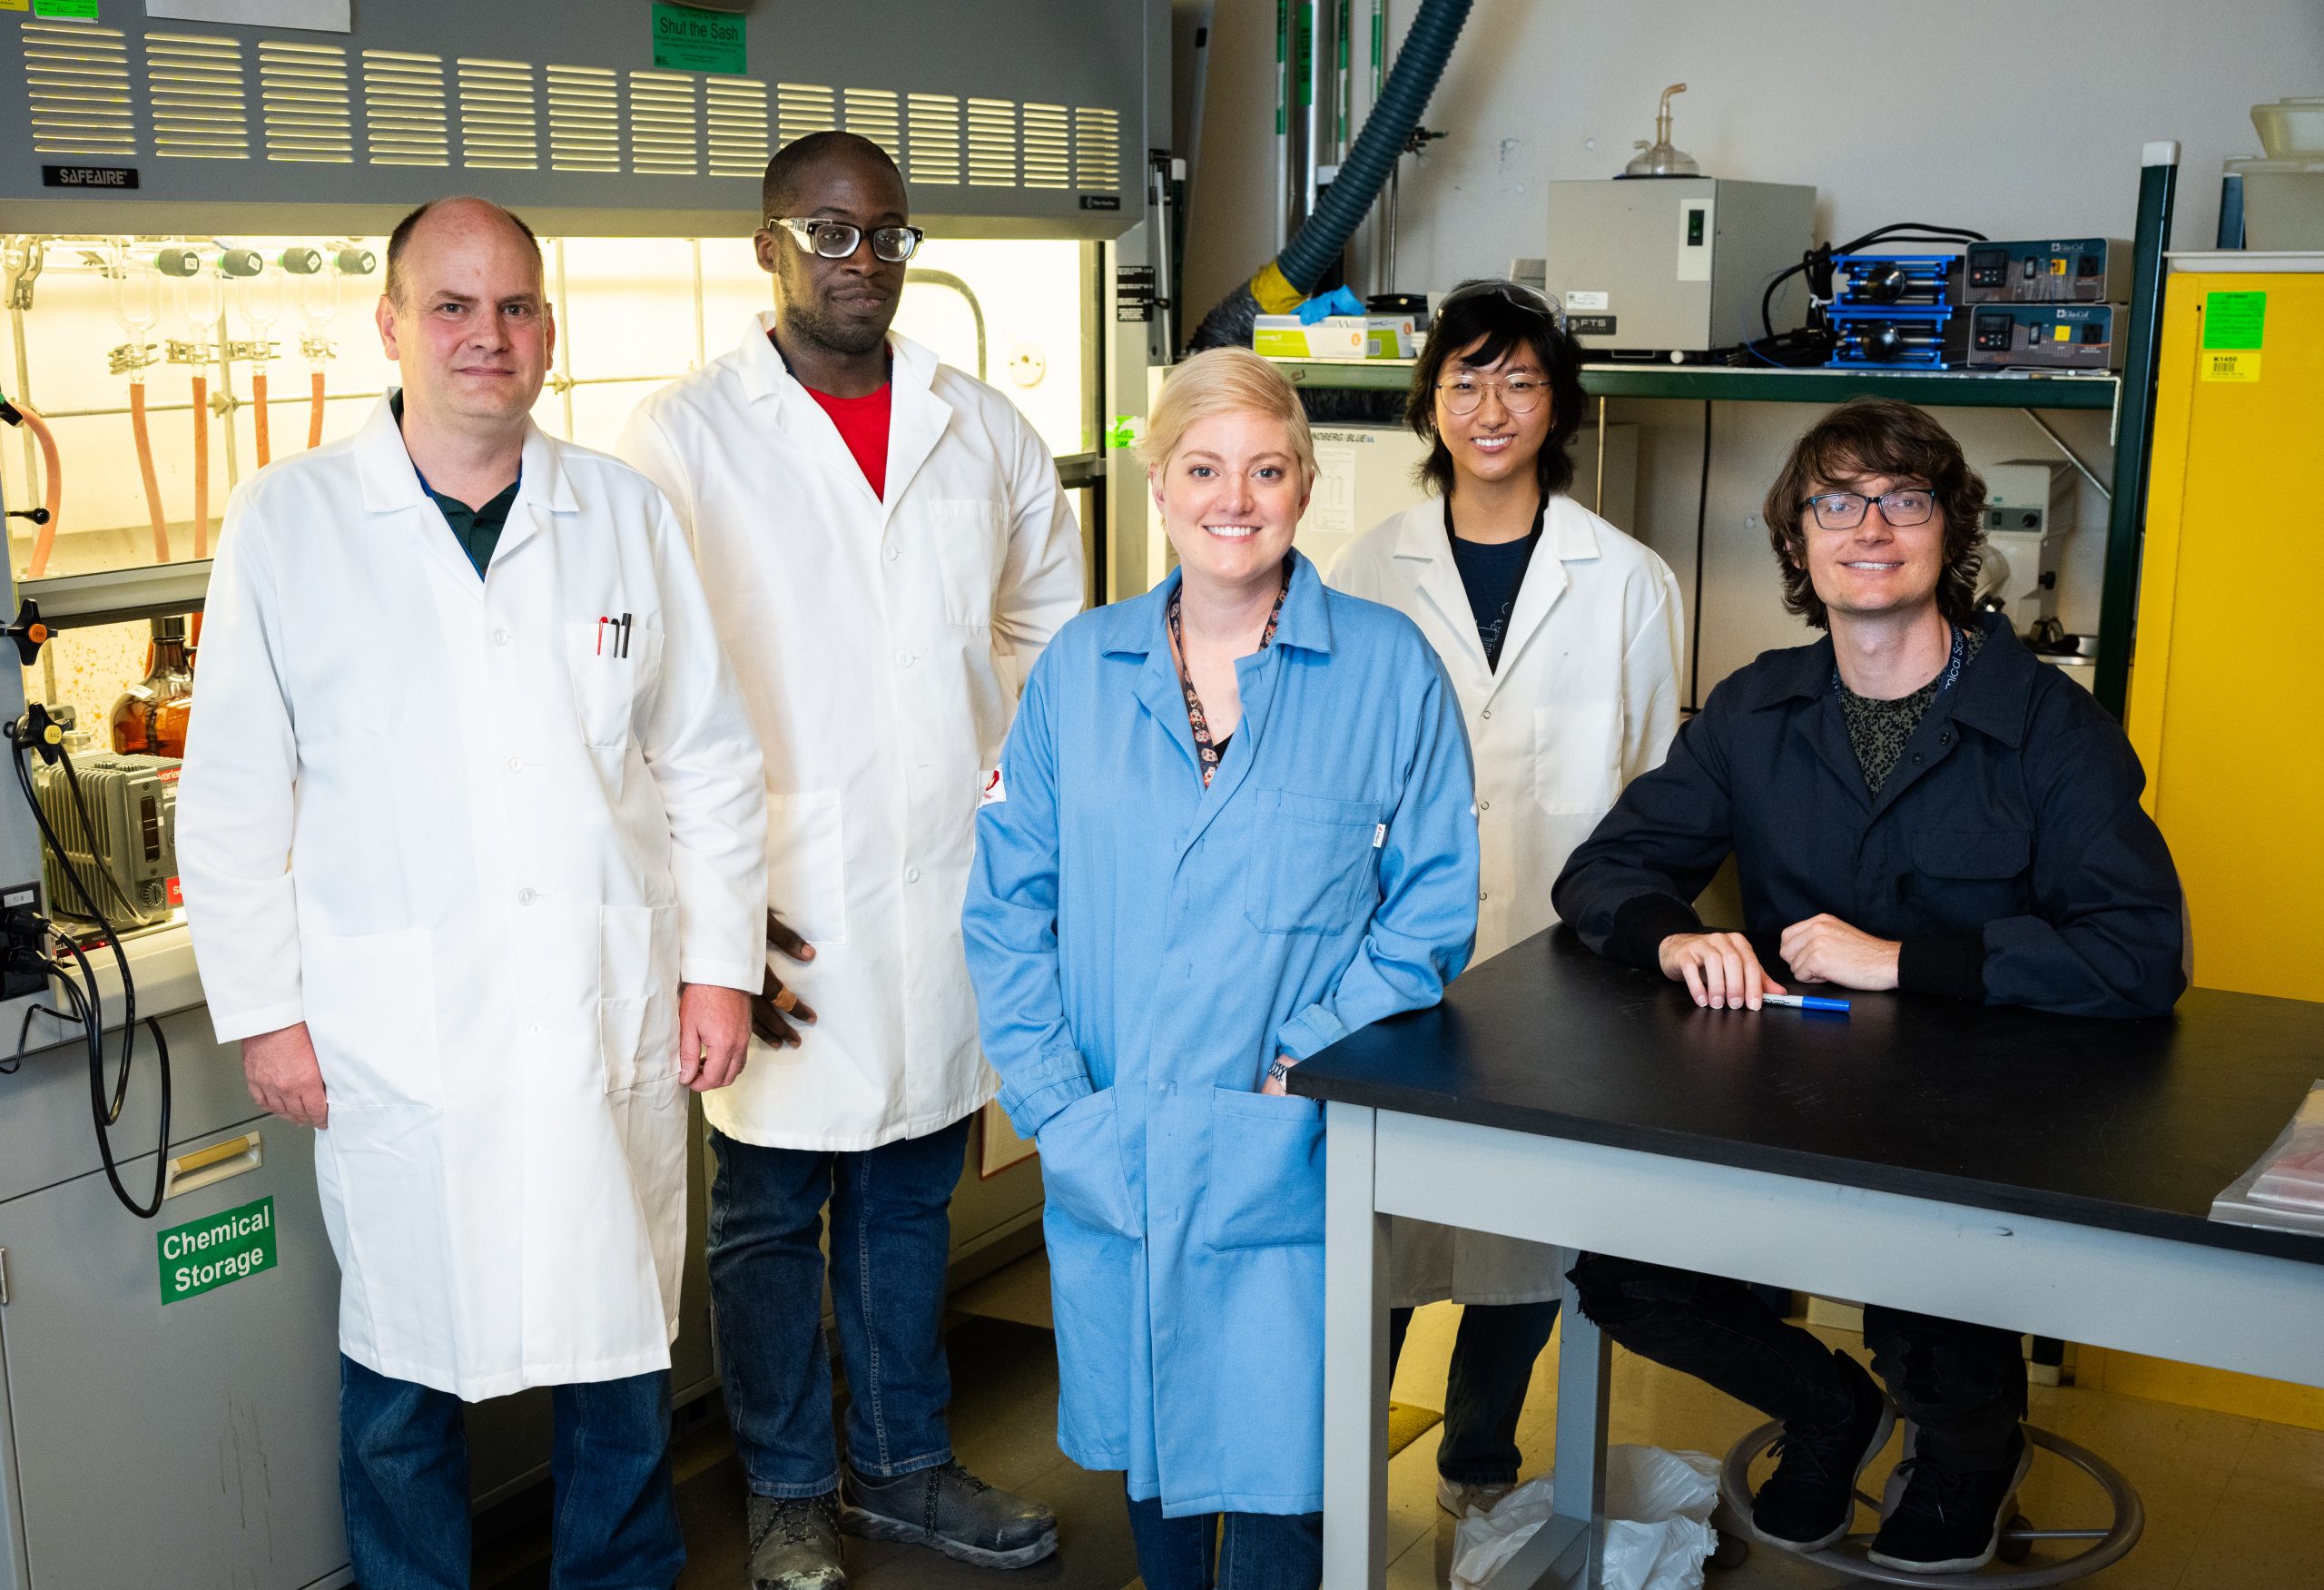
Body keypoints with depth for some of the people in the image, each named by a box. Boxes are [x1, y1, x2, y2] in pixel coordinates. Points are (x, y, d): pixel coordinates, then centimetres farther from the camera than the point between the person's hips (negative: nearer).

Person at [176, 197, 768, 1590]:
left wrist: (722, 963, 5)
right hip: (394, 1036, -1)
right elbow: (235, 794, 2)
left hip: (612, 1015, 2)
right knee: (404, 1364, 10)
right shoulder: (290, 521, 0)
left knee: (623, 1347, 13)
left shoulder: (628, 514, 5)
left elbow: (710, 759, 8)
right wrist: (261, 1008, 0)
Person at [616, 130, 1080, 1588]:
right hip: (782, 913, -3)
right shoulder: (684, 439, -6)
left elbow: (1053, 630, 17)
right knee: (772, 1217, 11)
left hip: (953, 888, 4)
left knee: (912, 1196, 17)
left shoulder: (985, 430, 6)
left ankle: (904, 1466, 35)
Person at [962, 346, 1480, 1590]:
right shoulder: (1079, 669, 5)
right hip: (1109, 1157, 3)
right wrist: (1055, 1104, -6)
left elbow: (1433, 907, -2)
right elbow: (1007, 903, 4)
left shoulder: (1387, 669, -2)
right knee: (1146, 1446, 17)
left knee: (1274, 1475, -1)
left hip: (1288, 1165, -3)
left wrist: (1311, 1068, -12)